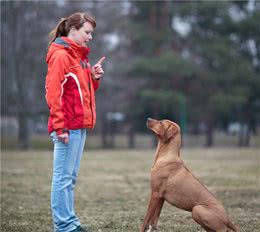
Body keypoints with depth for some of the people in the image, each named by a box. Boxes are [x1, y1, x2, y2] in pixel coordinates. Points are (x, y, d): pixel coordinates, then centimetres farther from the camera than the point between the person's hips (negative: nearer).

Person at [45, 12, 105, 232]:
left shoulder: (79, 56, 19)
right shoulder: (60, 55, -9)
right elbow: (53, 93, -16)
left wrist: (94, 78, 5)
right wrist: (60, 127, -20)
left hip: (80, 125, 10)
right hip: (67, 126, -10)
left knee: (70, 177, 13)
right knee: (63, 177, -5)